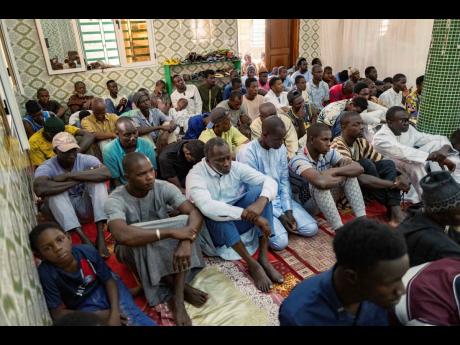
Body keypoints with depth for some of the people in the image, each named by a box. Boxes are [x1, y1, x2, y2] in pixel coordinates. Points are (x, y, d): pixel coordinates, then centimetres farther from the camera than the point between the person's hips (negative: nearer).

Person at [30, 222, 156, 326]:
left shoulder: (87, 251, -21)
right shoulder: (45, 273, -24)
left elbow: (109, 280, -11)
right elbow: (58, 313, -15)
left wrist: (114, 312, -25)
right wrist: (97, 316, -19)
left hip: (104, 290, 0)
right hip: (83, 308, 0)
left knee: (134, 317, -19)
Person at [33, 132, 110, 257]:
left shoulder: (86, 159, -8)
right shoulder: (46, 167, -12)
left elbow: (106, 173, -30)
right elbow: (40, 189, -35)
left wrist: (69, 175, -30)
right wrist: (76, 181, -26)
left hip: (85, 208, 1)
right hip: (61, 213, -1)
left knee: (97, 180, -22)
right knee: (54, 190, -28)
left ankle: (100, 236, -32)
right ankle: (84, 239, -37)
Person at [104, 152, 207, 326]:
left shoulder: (164, 188, -18)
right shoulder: (115, 200, -27)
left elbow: (195, 213, -26)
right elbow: (122, 235, -46)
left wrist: (185, 243, -45)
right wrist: (170, 232, -46)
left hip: (165, 246, 3)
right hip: (132, 250, -2)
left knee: (184, 222, -27)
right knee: (137, 241, -38)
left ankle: (177, 298, -28)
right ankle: (183, 289, -19)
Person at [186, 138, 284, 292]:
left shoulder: (236, 167, -6)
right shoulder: (196, 175, -20)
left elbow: (269, 181, -12)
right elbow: (207, 206, -39)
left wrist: (261, 202, -35)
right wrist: (250, 215, -42)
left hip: (237, 221, 4)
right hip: (212, 227, -4)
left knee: (259, 191, -20)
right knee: (216, 214, -37)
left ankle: (263, 258, -22)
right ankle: (252, 264, -26)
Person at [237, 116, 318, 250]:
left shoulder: (281, 149, 0)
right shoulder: (247, 153, -20)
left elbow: (284, 181, 5)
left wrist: (288, 210, -7)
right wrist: (280, 215, -17)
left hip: (280, 198, 6)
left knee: (311, 229, -6)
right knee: (280, 242, -23)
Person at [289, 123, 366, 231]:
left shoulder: (329, 153, -6)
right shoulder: (299, 160, -27)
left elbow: (359, 168, -14)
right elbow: (321, 182, -44)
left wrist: (334, 171, -27)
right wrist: (342, 176, -25)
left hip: (325, 199, 7)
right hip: (304, 205, -7)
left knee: (349, 173, -11)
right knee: (320, 186, -36)